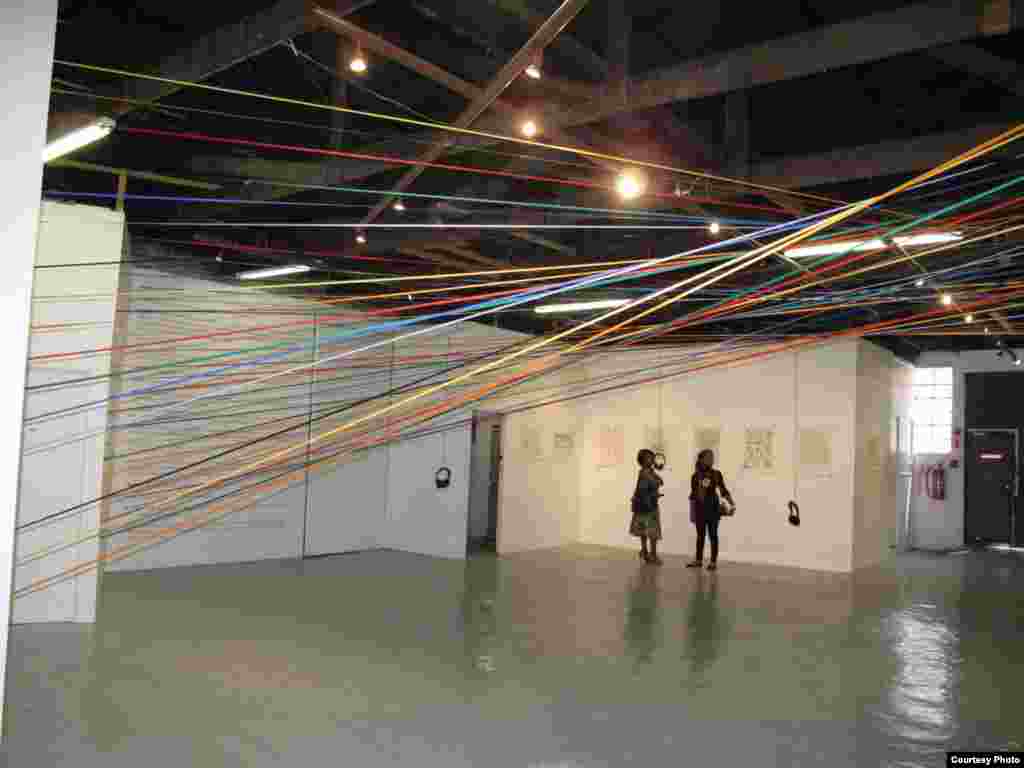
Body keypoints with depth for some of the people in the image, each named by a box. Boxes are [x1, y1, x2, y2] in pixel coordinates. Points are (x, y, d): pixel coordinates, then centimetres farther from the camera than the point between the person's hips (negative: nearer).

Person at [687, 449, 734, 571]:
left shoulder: (716, 474, -3)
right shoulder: (696, 475, 2)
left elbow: (723, 490, -3)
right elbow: (693, 494, 8)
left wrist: (731, 502, -15)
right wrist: (692, 511, 10)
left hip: (712, 507, -2)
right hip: (700, 508, 2)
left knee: (713, 534, 3)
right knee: (700, 535, 12)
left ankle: (713, 561, 11)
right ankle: (698, 560, 22)